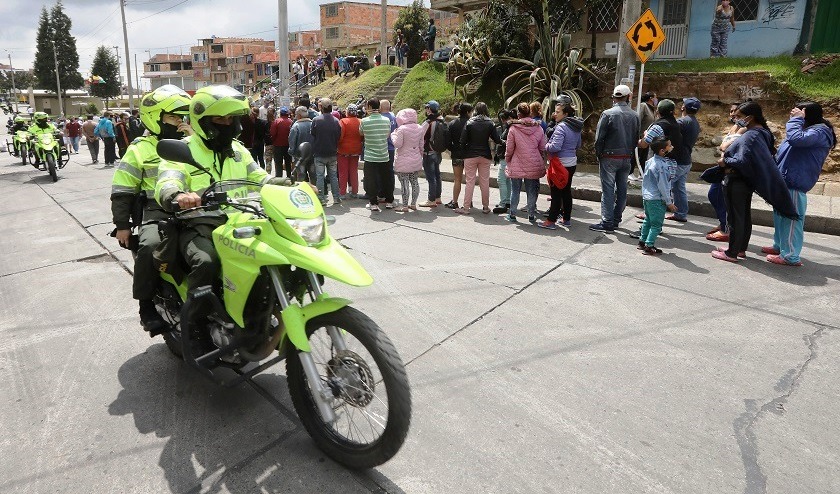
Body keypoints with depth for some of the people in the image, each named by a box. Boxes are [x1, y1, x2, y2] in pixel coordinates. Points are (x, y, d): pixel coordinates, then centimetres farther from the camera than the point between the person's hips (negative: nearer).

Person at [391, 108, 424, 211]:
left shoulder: (402, 129, -15)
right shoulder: (420, 128, 4)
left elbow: (397, 144, -15)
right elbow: (421, 145, 8)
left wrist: (393, 134, 0)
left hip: (404, 161, -6)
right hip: (416, 160, 6)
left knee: (404, 183, -2)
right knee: (414, 182, 14)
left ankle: (404, 206, 1)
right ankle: (413, 204, 20)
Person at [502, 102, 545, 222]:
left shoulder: (514, 128, -10)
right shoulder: (538, 128, -1)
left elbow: (509, 149, -5)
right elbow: (543, 148, 4)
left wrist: (507, 160, 12)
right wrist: (543, 164, 15)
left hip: (517, 165, -2)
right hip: (534, 166, 2)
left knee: (515, 191, 9)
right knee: (531, 191, 10)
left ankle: (512, 215, 15)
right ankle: (531, 215, 16)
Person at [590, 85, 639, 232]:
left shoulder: (608, 114, -11)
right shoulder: (634, 116, 3)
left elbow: (599, 138, -11)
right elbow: (636, 138, 6)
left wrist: (599, 154, 1)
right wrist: (629, 153, 14)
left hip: (609, 157, -5)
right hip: (627, 158, 5)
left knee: (608, 189, -3)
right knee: (622, 189, 12)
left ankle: (607, 222, -4)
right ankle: (616, 219, 21)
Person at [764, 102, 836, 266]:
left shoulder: (820, 132, -15)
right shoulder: (809, 129, 18)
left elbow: (796, 139, -32)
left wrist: (797, 118, -20)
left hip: (795, 184, -11)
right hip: (785, 180, 11)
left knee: (792, 218, -7)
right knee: (780, 215, 20)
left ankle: (790, 256, -2)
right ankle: (780, 246, 33)